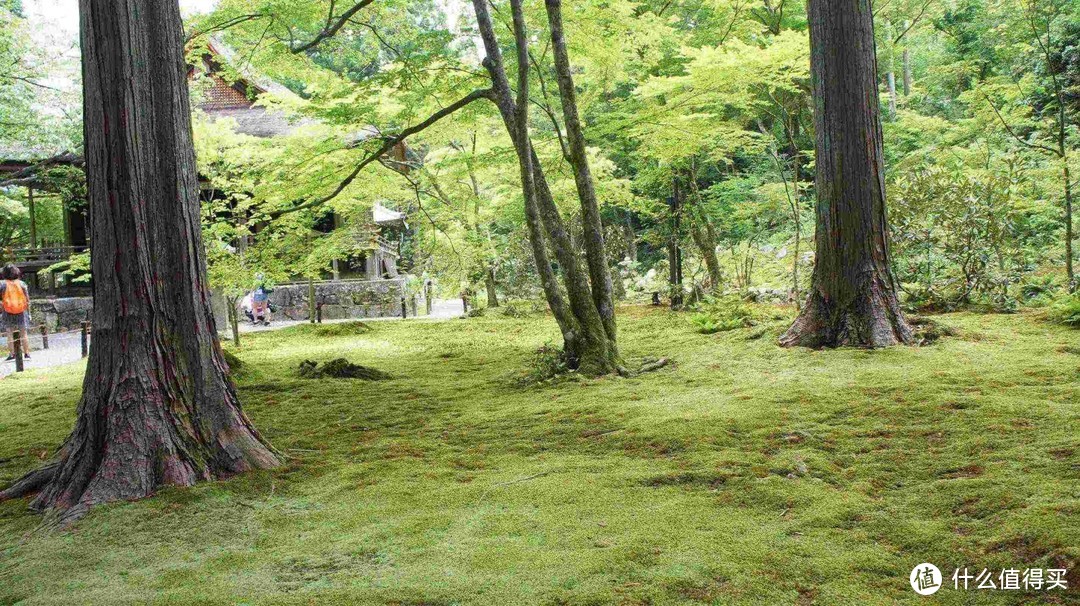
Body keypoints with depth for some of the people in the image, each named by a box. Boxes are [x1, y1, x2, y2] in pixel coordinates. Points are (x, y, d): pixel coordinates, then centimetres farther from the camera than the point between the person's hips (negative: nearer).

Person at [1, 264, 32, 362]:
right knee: (24, 333, 9)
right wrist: (29, 312, 7)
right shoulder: (22, 284, -2)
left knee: (10, 334, 6)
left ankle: (12, 354, 2)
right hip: (21, 312, 1)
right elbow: (27, 300, 0)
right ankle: (26, 353, 11)